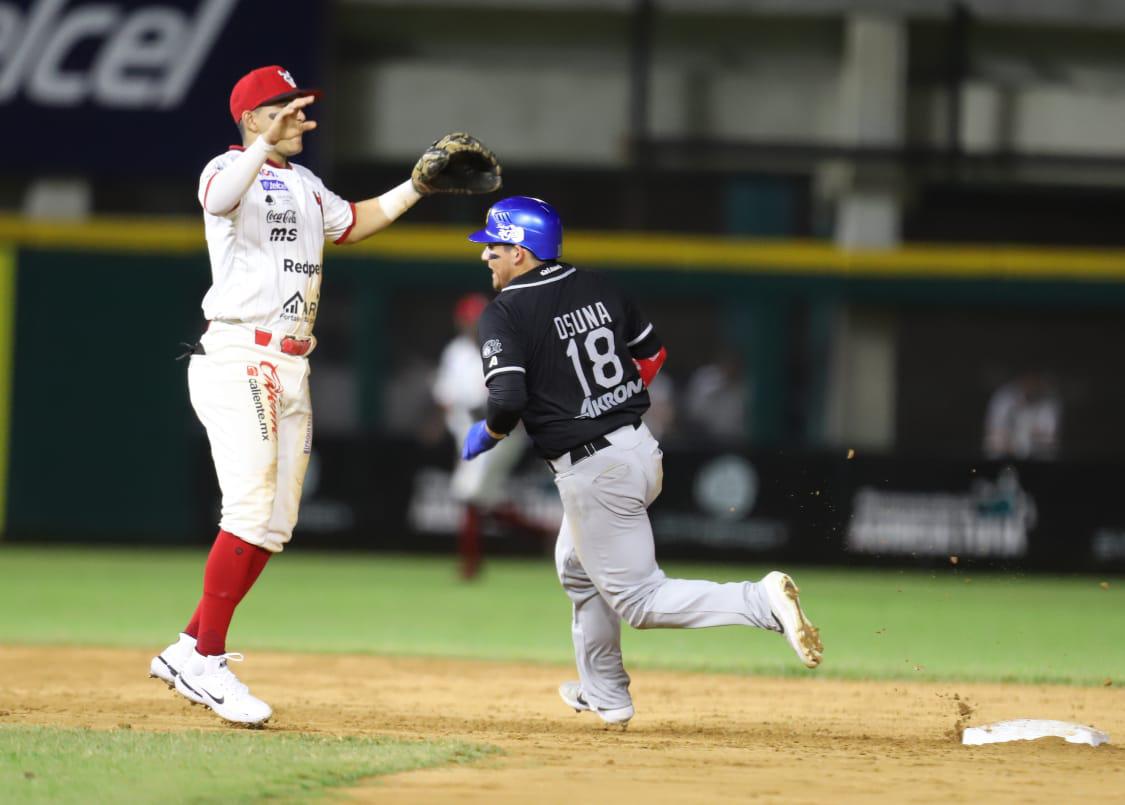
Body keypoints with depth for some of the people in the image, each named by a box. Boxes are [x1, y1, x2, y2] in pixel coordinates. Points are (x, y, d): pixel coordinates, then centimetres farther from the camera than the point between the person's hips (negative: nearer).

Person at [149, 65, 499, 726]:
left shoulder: (303, 184, 20)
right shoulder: (232, 170, -7)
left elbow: (352, 223, 36)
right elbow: (219, 198, -31)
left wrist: (418, 187, 27)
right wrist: (268, 143, -46)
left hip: (290, 372, 9)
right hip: (237, 363, -9)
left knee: (274, 525, 7)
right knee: (252, 511, -18)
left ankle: (188, 653, 12)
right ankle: (205, 659, -13)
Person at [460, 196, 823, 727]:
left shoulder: (503, 314, -13)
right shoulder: (597, 288, 8)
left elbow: (508, 399, -24)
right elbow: (653, 352, 17)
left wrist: (486, 435, -4)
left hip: (590, 472, -8)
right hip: (641, 449, 8)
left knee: (639, 600, -2)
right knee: (577, 566, 29)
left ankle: (762, 602, -23)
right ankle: (604, 694, 37)